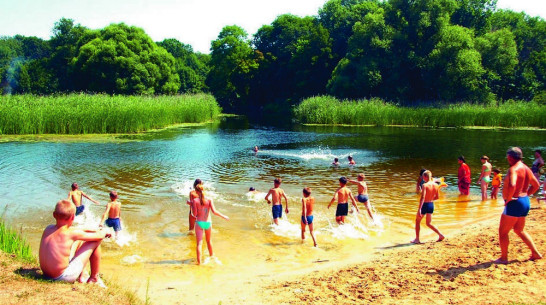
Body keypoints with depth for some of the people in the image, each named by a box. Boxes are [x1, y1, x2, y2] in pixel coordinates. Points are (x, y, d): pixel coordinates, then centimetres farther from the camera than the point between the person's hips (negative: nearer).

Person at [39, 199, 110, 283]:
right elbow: (99, 236, -4)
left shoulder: (48, 229, 4)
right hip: (64, 276, -8)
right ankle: (94, 278, 15)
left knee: (79, 241, 25)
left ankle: (80, 277, 32)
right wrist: (104, 232, 21)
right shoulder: (73, 233, -15)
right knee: (95, 241, 1)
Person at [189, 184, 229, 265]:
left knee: (199, 243, 0)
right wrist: (224, 216, -2)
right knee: (209, 241, 24)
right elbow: (214, 211, -14)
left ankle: (199, 261, -6)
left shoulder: (195, 200, -10)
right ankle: (211, 255, 43)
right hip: (208, 222, 2)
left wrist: (191, 205, 3)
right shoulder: (209, 200, -6)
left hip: (199, 223, -2)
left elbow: (194, 214, -11)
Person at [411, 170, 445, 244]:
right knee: (428, 223, 20)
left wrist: (419, 209, -26)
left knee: (417, 221, 13)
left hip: (425, 205, -6)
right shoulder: (436, 185, 1)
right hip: (431, 205, 6)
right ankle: (440, 235, 8)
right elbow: (436, 197, 11)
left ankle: (417, 239, 15)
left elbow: (422, 197, -24)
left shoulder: (425, 185, -18)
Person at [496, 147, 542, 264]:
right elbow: (536, 185, 20)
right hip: (525, 202, 9)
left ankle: (503, 258, 7)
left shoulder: (513, 169, -18)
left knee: (503, 232, 2)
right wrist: (525, 195, 17)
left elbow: (512, 185, -34)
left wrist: (508, 199, -21)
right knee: (519, 230, 25)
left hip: (514, 203, -9)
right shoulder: (526, 168, 10)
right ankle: (535, 253, 27)